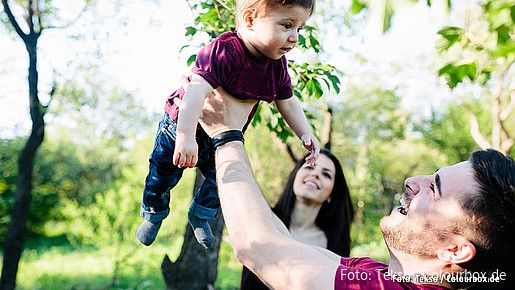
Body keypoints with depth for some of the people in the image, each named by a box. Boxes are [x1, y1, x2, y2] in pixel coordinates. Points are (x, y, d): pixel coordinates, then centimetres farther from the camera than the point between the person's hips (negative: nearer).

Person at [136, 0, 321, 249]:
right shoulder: (225, 51, -38)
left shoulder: (277, 65, -14)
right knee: (161, 179, 11)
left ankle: (199, 216, 43)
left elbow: (288, 103, -1)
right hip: (181, 128, -5)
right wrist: (186, 136, -57)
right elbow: (197, 90, -48)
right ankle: (153, 216, 43)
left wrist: (306, 134, -13)